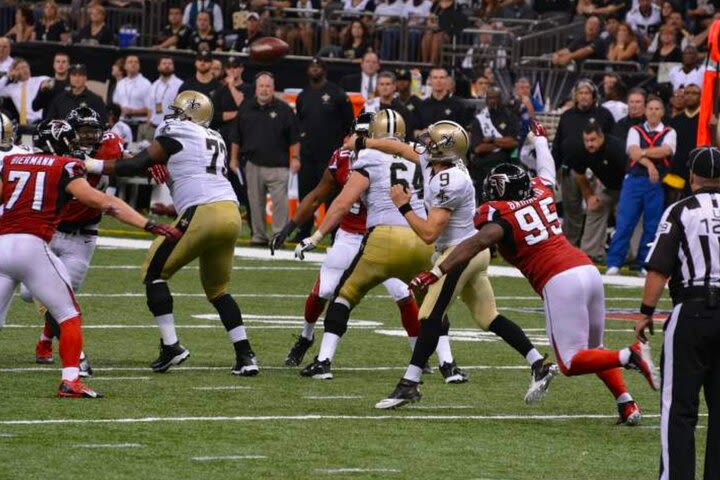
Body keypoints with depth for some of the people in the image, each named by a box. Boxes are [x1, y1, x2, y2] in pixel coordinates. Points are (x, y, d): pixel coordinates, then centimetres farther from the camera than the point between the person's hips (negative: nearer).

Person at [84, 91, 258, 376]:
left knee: (154, 272, 6)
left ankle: (170, 345, -2)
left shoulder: (175, 136, 4)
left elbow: (136, 166, 0)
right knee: (217, 289, 21)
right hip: (231, 214, 7)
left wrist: (94, 166, 6)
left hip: (203, 213, -7)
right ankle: (245, 355, 10)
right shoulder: (215, 141, 25)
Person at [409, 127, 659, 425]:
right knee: (592, 350, 23)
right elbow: (547, 168, 39)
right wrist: (540, 139, 60)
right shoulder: (541, 191, 17)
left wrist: (437, 272, -23)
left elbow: (477, 243, -19)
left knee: (571, 362, -3)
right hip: (588, 269, 7)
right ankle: (627, 404, 10)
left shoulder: (499, 214, -2)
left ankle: (629, 356, -24)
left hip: (561, 282, -7)